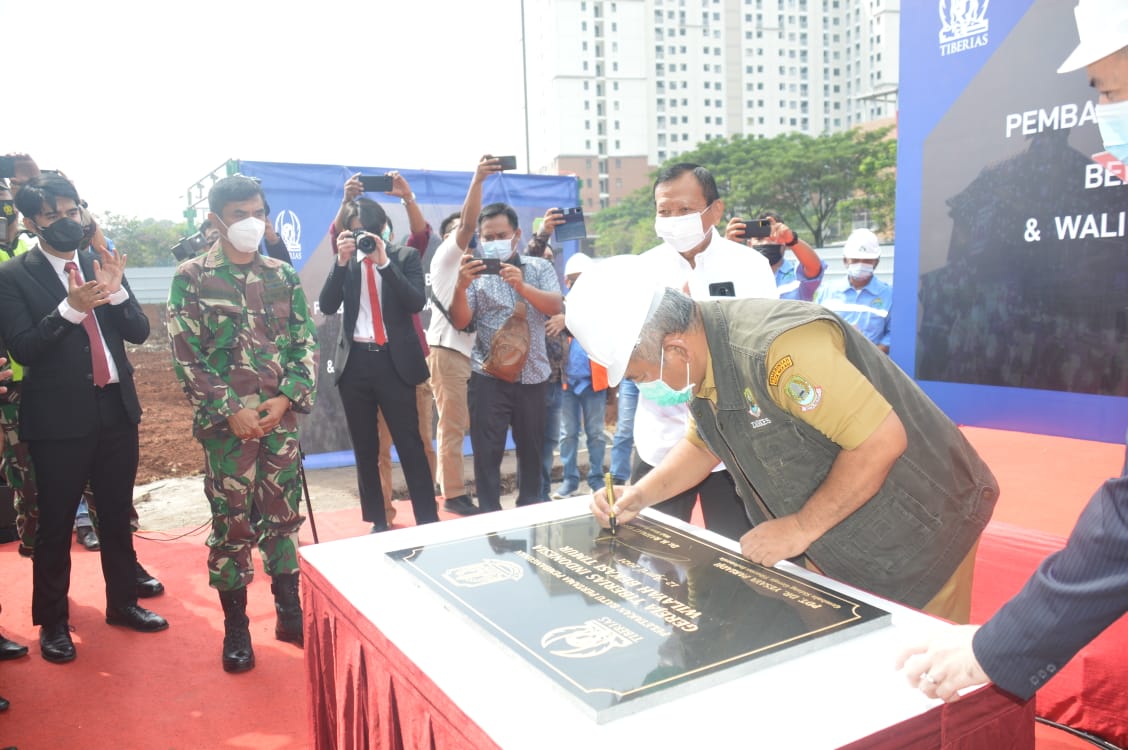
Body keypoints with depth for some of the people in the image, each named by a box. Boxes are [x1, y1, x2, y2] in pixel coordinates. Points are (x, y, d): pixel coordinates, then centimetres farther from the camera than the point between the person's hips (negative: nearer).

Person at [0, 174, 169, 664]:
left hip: (116, 408, 4)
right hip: (59, 417, -4)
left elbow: (139, 332, 2)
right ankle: (52, 621, 24)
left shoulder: (102, 264, 6)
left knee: (118, 515, 15)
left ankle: (122, 603, 31)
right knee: (55, 524, 7)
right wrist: (71, 308, -26)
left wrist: (116, 292, -15)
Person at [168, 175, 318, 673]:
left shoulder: (282, 275, 8)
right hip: (227, 422, -3)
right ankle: (236, 628, 18)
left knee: (283, 518, 11)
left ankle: (290, 613, 24)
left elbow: (306, 343, 6)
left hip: (281, 418, 3)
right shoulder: (192, 277, -2)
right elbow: (185, 355, -7)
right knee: (231, 525, 4)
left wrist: (287, 398, -8)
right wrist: (230, 411, -13)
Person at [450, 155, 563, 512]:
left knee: (531, 447, 12)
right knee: (487, 451, -1)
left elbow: (555, 307, -8)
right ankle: (489, 515, 8)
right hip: (488, 375, -1)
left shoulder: (539, 267, 7)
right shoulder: (476, 272, 3)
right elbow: (460, 322, -6)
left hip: (533, 374, 2)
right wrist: (461, 285, -23)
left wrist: (522, 286, -23)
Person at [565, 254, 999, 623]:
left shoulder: (777, 346, -33)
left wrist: (801, 528, -23)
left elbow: (883, 440, -31)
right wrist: (640, 495, -1)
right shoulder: (701, 366, -4)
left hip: (918, 530, -8)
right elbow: (703, 444, 14)